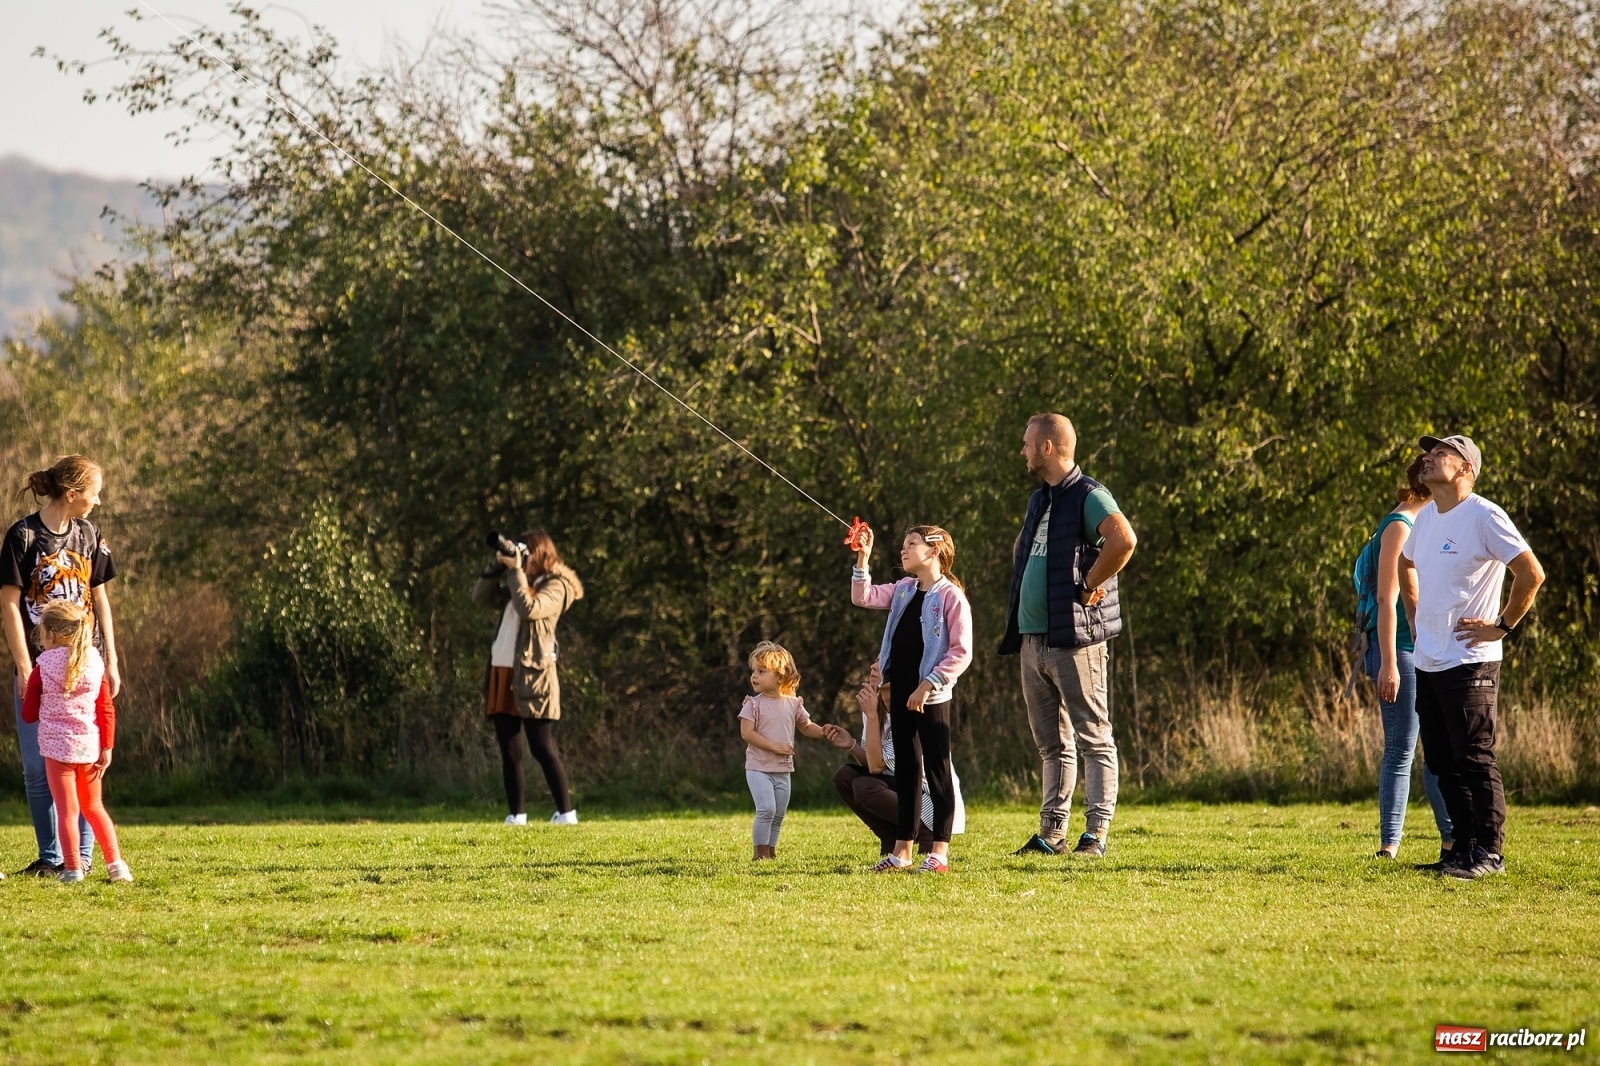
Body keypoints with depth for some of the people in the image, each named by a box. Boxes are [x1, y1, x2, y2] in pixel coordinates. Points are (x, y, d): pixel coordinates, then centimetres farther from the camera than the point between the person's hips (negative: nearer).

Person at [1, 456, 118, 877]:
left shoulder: (89, 537, 8)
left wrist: (111, 661, 10)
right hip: (38, 665, -3)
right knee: (38, 766, 0)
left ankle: (82, 854, 4)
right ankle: (50, 856, 8)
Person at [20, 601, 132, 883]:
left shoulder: (43, 667, -7)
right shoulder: (95, 662, 3)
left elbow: (29, 715, 1)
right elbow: (106, 710, 3)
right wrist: (107, 747, 8)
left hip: (57, 745, -4)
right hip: (89, 745, 4)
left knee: (67, 810, 1)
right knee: (93, 807, 18)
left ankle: (72, 868, -2)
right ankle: (115, 863, 13)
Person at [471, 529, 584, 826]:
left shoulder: (556, 586, -3)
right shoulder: (519, 583, 21)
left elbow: (529, 608, -20)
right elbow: (481, 597, 19)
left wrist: (516, 571, -14)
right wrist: (498, 566, 8)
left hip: (532, 676, -8)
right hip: (502, 672, 8)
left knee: (542, 748, -9)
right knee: (509, 751, 6)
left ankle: (566, 811, -7)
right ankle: (517, 813, 9)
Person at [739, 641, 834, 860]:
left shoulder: (793, 704, 4)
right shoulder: (754, 704, -7)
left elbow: (806, 726, 18)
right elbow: (747, 733, -15)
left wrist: (823, 732, -2)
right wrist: (774, 746, -22)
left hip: (783, 770, 5)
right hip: (758, 768, -5)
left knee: (779, 813, 9)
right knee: (766, 808, -17)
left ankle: (771, 850, 20)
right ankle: (760, 852, -9)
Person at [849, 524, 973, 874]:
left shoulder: (950, 596, -11)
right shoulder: (903, 590, 12)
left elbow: (961, 652, -15)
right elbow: (863, 597, 13)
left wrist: (929, 685, -19)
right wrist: (862, 559, 2)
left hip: (932, 696, -8)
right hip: (901, 691, 8)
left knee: (937, 770, -3)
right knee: (905, 769, 11)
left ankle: (939, 854, -2)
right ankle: (902, 851, 16)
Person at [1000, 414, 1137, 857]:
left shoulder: (1088, 496, -10)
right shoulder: (1039, 499, 18)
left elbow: (1124, 539, -28)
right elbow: (1022, 550, 37)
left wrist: (1088, 588, -20)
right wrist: (1017, 607, 21)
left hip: (1075, 638, -9)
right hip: (1032, 639, 9)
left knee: (1094, 738, -5)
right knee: (1051, 743, 11)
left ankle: (1096, 834, -7)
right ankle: (1052, 833, 15)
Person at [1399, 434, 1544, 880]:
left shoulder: (1483, 517, -13)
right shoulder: (1426, 517, 13)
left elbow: (1532, 573, -17)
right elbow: (1406, 564, 34)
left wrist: (1503, 626, -13)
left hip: (1469, 662, -8)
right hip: (1427, 661, 8)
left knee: (1474, 759, -8)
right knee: (1442, 762, 10)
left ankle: (1490, 852, -4)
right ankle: (1463, 848, 17)